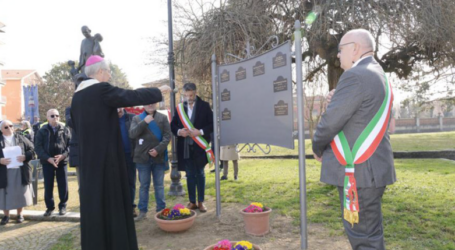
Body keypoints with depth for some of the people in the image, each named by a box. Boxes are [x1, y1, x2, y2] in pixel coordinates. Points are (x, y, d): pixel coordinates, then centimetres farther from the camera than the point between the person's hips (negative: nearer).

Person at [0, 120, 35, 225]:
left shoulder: (21, 138, 7)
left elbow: (32, 150, 4)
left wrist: (25, 157, -13)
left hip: (20, 171, 1)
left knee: (20, 192, 6)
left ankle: (20, 214, 20)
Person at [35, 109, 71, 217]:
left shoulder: (65, 130, 3)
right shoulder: (42, 131, 2)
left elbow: (70, 144, 1)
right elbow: (38, 147, -3)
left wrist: (63, 155, -16)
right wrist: (48, 158, -15)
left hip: (62, 161, 0)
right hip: (47, 162, 0)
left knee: (63, 186, 3)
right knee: (48, 186, 4)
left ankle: (62, 206, 16)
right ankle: (50, 207, 17)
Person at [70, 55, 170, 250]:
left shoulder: (77, 96, 12)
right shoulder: (102, 89, -13)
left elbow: (76, 126, 19)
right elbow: (131, 96, -15)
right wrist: (158, 91, -3)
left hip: (87, 156, 8)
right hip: (106, 155, -8)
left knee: (92, 199, 13)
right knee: (110, 199, 1)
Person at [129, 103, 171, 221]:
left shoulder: (163, 117, 6)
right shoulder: (137, 118, 6)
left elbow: (167, 136, -2)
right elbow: (132, 134, -8)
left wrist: (158, 149, -14)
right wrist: (144, 122, -19)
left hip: (158, 157, 0)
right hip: (143, 157, 0)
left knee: (159, 185, 8)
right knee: (144, 185, 8)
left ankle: (161, 210, 17)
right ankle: (142, 211, 16)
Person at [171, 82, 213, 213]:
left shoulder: (204, 106, -1)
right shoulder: (180, 108, 7)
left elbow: (212, 124, -3)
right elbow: (173, 125, 9)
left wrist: (201, 132, -17)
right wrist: (179, 131, -11)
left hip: (199, 146, -2)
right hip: (185, 146, 3)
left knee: (200, 174, 7)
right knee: (190, 175, 10)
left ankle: (201, 202, 17)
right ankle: (192, 202, 19)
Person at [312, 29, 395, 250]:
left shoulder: (356, 76, -15)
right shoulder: (379, 76, 17)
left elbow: (331, 121, -15)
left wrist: (318, 148, 1)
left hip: (359, 171, -10)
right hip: (370, 167, 10)